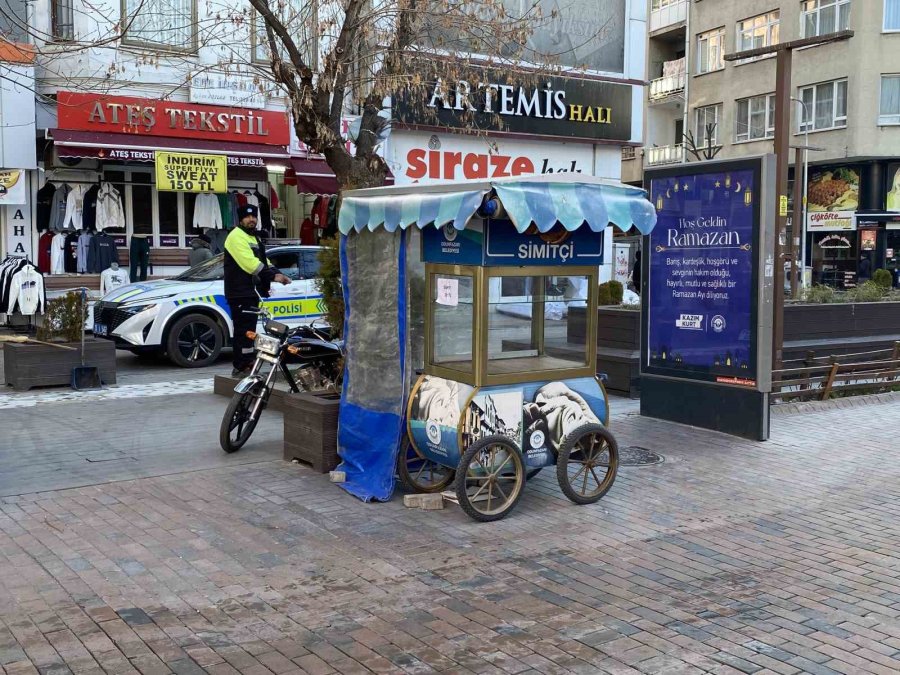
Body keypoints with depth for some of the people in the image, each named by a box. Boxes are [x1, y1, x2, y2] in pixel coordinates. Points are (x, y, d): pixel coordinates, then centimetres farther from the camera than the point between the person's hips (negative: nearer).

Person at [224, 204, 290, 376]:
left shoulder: (253, 238, 22)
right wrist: (273, 276, -23)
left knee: (249, 330, 14)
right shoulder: (236, 237, -12)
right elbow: (251, 264, -22)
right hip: (239, 293, -10)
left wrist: (276, 273, 2)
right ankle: (241, 367, -12)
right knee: (243, 330, -12)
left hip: (251, 292, 10)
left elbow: (262, 261, 21)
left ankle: (246, 365, 21)